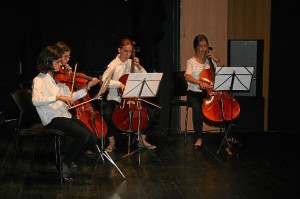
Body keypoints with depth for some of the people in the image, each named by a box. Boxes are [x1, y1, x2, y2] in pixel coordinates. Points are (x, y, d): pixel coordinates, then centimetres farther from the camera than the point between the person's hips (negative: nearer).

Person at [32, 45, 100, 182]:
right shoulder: (39, 80, -5)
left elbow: (71, 97, 12)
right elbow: (36, 100, -24)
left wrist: (87, 87, 3)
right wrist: (58, 97, -29)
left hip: (65, 115, 7)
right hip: (52, 119, -7)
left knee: (93, 140, -7)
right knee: (83, 134, -26)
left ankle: (69, 158, 13)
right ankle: (65, 164, -9)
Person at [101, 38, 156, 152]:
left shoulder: (131, 63, 7)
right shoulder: (114, 64, -5)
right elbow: (104, 80, -20)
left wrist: (139, 67, -8)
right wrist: (119, 84, -32)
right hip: (115, 98, -4)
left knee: (150, 111, -14)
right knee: (107, 113, -33)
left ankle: (142, 140, 6)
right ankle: (112, 142, -9)